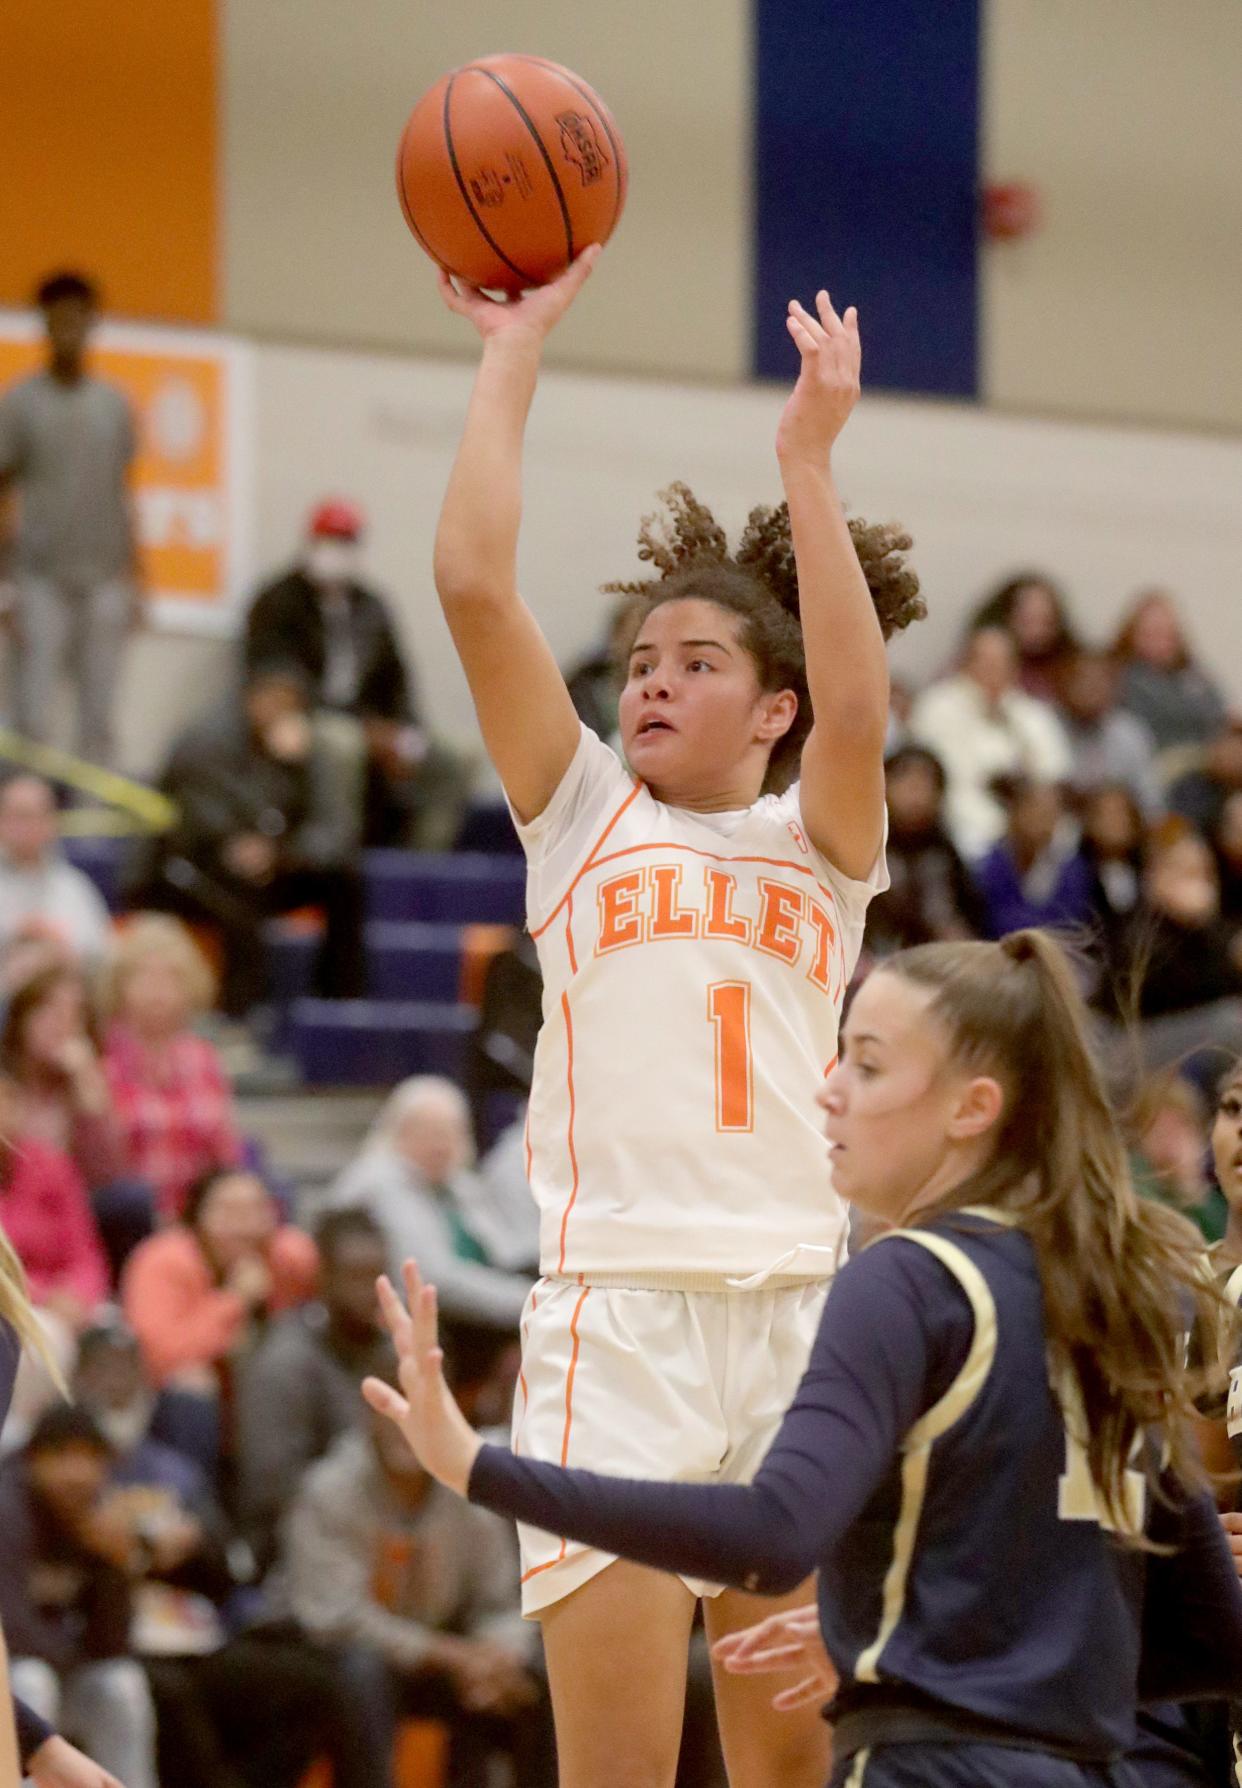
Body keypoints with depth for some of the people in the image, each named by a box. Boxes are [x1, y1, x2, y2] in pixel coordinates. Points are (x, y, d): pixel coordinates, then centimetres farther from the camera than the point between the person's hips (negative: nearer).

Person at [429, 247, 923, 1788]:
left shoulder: (819, 841, 14)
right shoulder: (583, 815, 14)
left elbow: (857, 710, -8)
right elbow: (473, 584, 2)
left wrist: (808, 459, -10)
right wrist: (513, 351, 4)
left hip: (802, 1309, 1)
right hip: (619, 1302, -1)